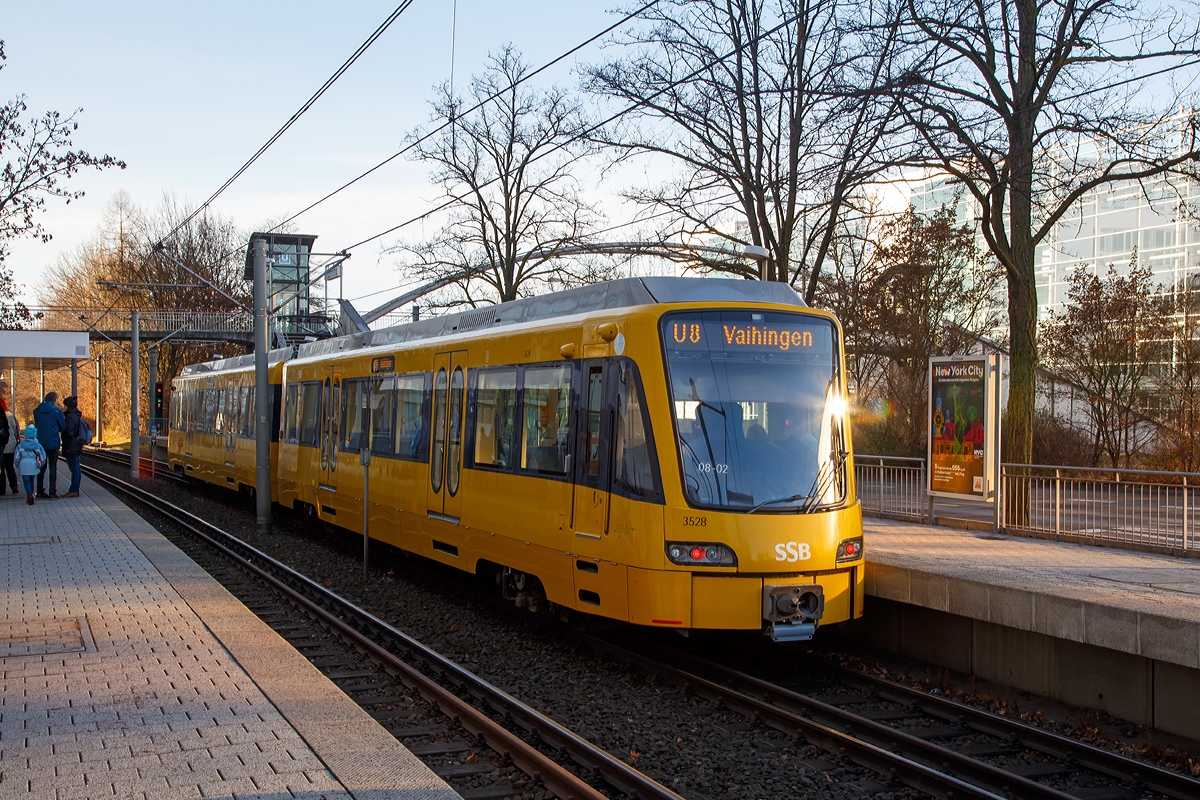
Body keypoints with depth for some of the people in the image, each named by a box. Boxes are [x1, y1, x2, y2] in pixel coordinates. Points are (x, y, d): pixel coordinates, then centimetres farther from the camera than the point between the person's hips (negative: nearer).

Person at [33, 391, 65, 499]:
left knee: (41, 467, 13)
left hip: (40, 442, 4)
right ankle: (52, 492, -2)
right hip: (53, 443, -4)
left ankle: (40, 491, 15)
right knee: (53, 467, 1)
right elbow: (63, 426, 1)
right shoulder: (56, 411, -9)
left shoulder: (36, 411, 4)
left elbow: (36, 424, 15)